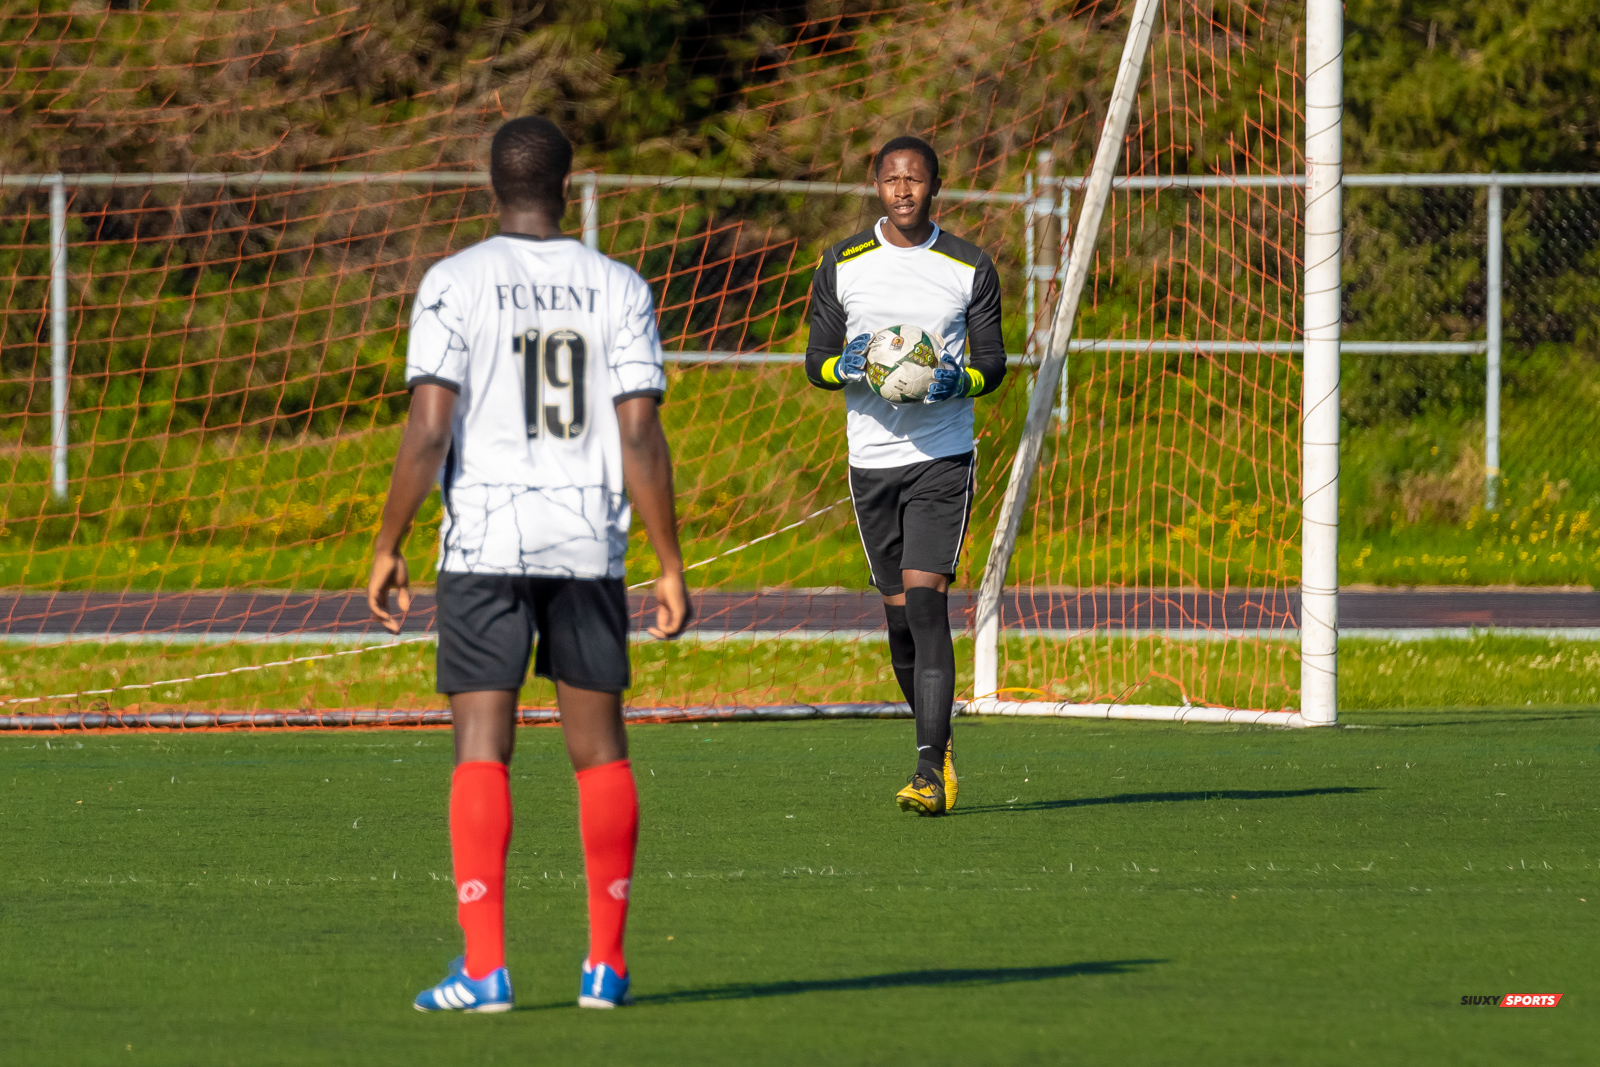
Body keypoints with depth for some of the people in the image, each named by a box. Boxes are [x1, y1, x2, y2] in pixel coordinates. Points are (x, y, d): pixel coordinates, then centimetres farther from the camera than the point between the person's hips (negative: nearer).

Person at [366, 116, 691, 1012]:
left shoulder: (456, 284, -3)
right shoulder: (618, 289, 3)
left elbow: (428, 431, -9)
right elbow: (641, 439, -1)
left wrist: (389, 548, -1)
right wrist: (671, 565, 4)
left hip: (484, 543, -2)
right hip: (590, 544, 2)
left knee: (482, 749, -3)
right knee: (600, 751, 11)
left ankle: (485, 968, -10)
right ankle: (607, 963, 14)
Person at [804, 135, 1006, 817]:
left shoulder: (971, 268, 2)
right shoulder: (843, 265, 6)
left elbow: (994, 363, 7)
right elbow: (816, 362, 8)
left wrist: (958, 381, -15)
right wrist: (847, 366, -15)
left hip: (943, 458, -3)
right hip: (871, 457, 3)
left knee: (925, 600, -16)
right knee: (899, 614, 7)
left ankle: (930, 774, -19)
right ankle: (937, 744, 27)